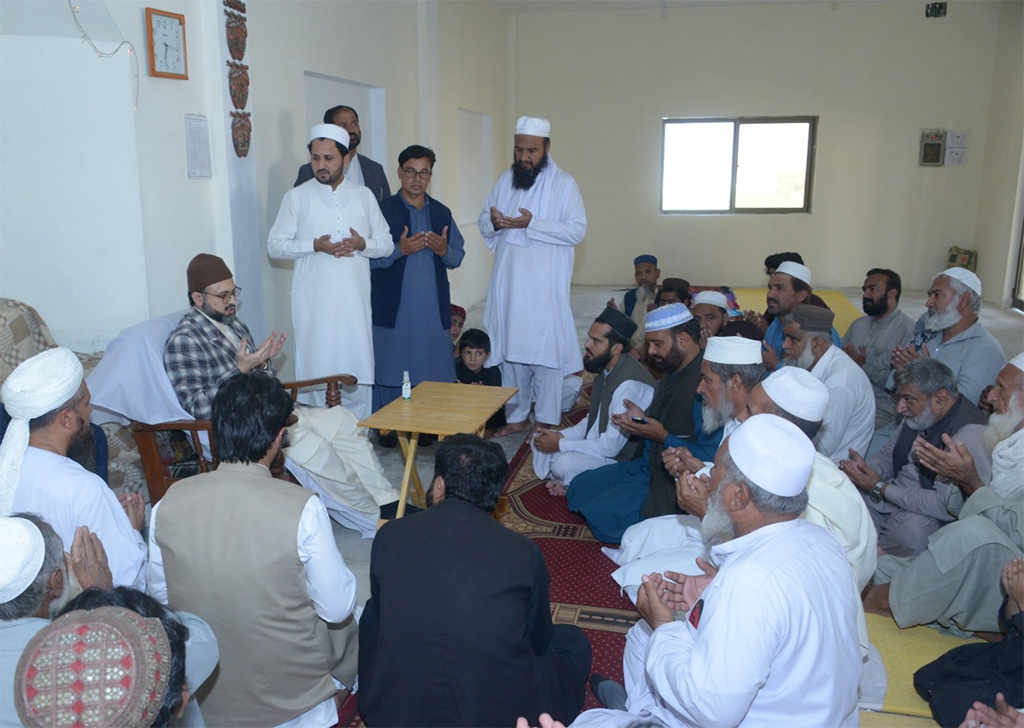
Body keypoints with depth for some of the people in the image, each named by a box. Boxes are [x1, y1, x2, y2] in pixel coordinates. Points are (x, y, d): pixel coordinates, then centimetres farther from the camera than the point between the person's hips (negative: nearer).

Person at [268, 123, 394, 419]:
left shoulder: (364, 196, 11)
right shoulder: (297, 197, 4)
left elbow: (387, 243, 12)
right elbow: (274, 245, 1)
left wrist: (363, 244, -10)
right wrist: (315, 246, -14)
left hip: (355, 301, 2)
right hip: (314, 303, -2)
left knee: (358, 372, 4)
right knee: (316, 373, -1)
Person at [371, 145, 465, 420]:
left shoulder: (441, 213, 13)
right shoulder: (382, 211, 1)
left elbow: (458, 256, 14)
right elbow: (369, 257, -4)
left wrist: (444, 250, -7)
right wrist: (400, 250, -18)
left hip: (434, 307, 4)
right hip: (394, 309, -3)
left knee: (433, 370, 4)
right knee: (393, 371, -1)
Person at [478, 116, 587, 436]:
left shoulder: (564, 183, -4)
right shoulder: (505, 179, 12)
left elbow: (577, 230, -12)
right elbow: (484, 223, 15)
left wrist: (532, 224, -22)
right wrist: (493, 222, -10)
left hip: (545, 286, -5)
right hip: (507, 283, 5)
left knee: (545, 349, -3)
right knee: (509, 349, 9)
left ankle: (547, 421, 9)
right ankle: (516, 416, 21)